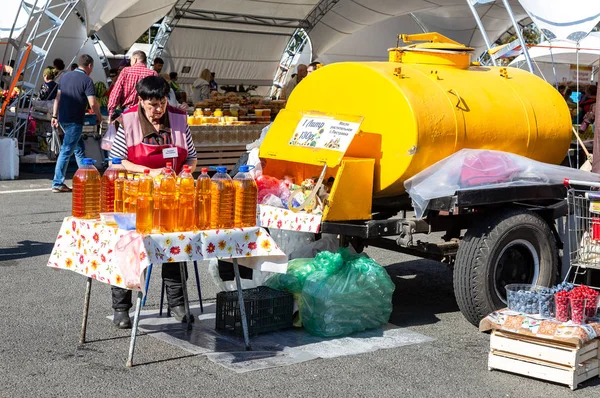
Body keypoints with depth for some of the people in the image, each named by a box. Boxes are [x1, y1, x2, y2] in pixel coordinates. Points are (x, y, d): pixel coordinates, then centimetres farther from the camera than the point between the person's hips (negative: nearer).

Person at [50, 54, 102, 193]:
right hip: (74, 121, -8)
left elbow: (58, 97, 14)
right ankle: (57, 184, -3)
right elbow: (93, 103, -16)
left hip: (63, 118, 8)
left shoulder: (66, 76, 11)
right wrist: (99, 116, 0)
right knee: (66, 151, -5)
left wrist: (55, 116, 17)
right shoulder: (86, 80, -10)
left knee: (79, 148, 19)